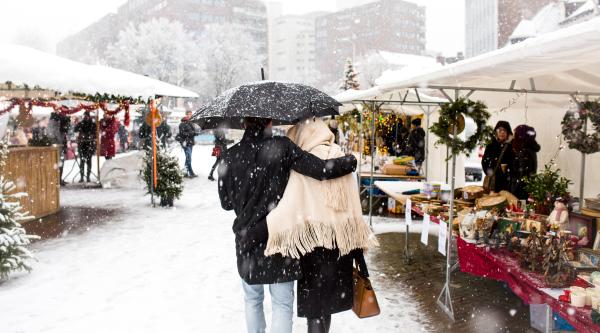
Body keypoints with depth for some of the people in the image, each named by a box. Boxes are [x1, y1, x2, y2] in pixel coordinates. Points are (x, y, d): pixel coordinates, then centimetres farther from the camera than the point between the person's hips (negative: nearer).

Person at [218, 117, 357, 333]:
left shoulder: (229, 157, -3)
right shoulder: (282, 147, -11)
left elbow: (226, 203, 6)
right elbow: (324, 170, -16)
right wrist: (352, 161, 2)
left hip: (246, 241, 3)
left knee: (253, 300, 21)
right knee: (282, 305, 7)